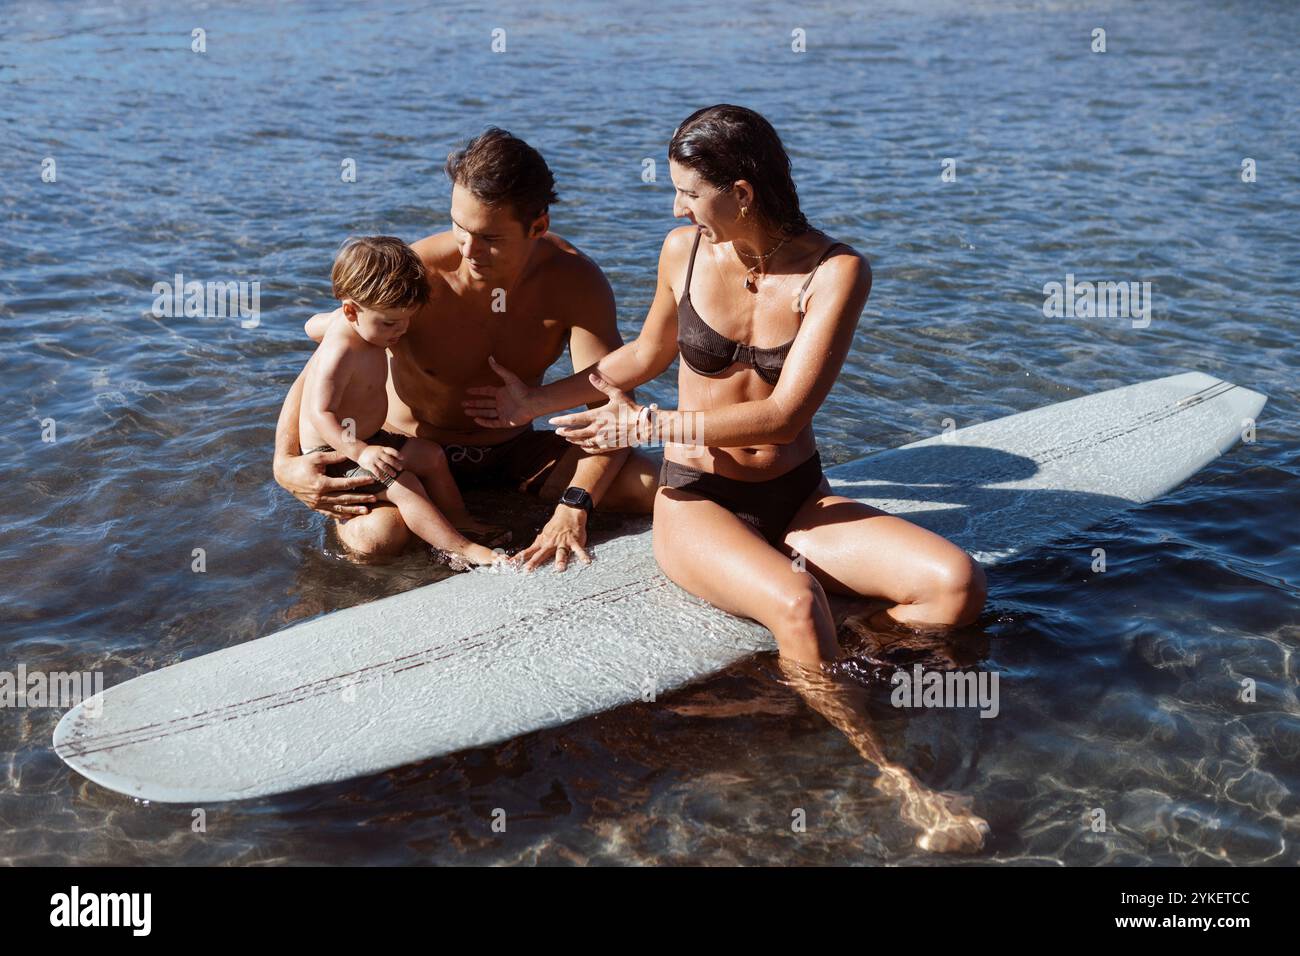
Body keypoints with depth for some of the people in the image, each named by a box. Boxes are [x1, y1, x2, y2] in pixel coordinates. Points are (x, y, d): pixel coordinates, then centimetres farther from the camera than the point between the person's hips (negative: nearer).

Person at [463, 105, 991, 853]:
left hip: (799, 501, 1)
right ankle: (893, 783, -23)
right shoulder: (685, 250, -2)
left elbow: (785, 414, -18)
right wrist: (535, 402, 22)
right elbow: (647, 355, 18)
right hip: (698, 501, 0)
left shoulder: (835, 272, -12)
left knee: (957, 584, -22)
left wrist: (651, 425, -15)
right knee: (796, 606, -33)